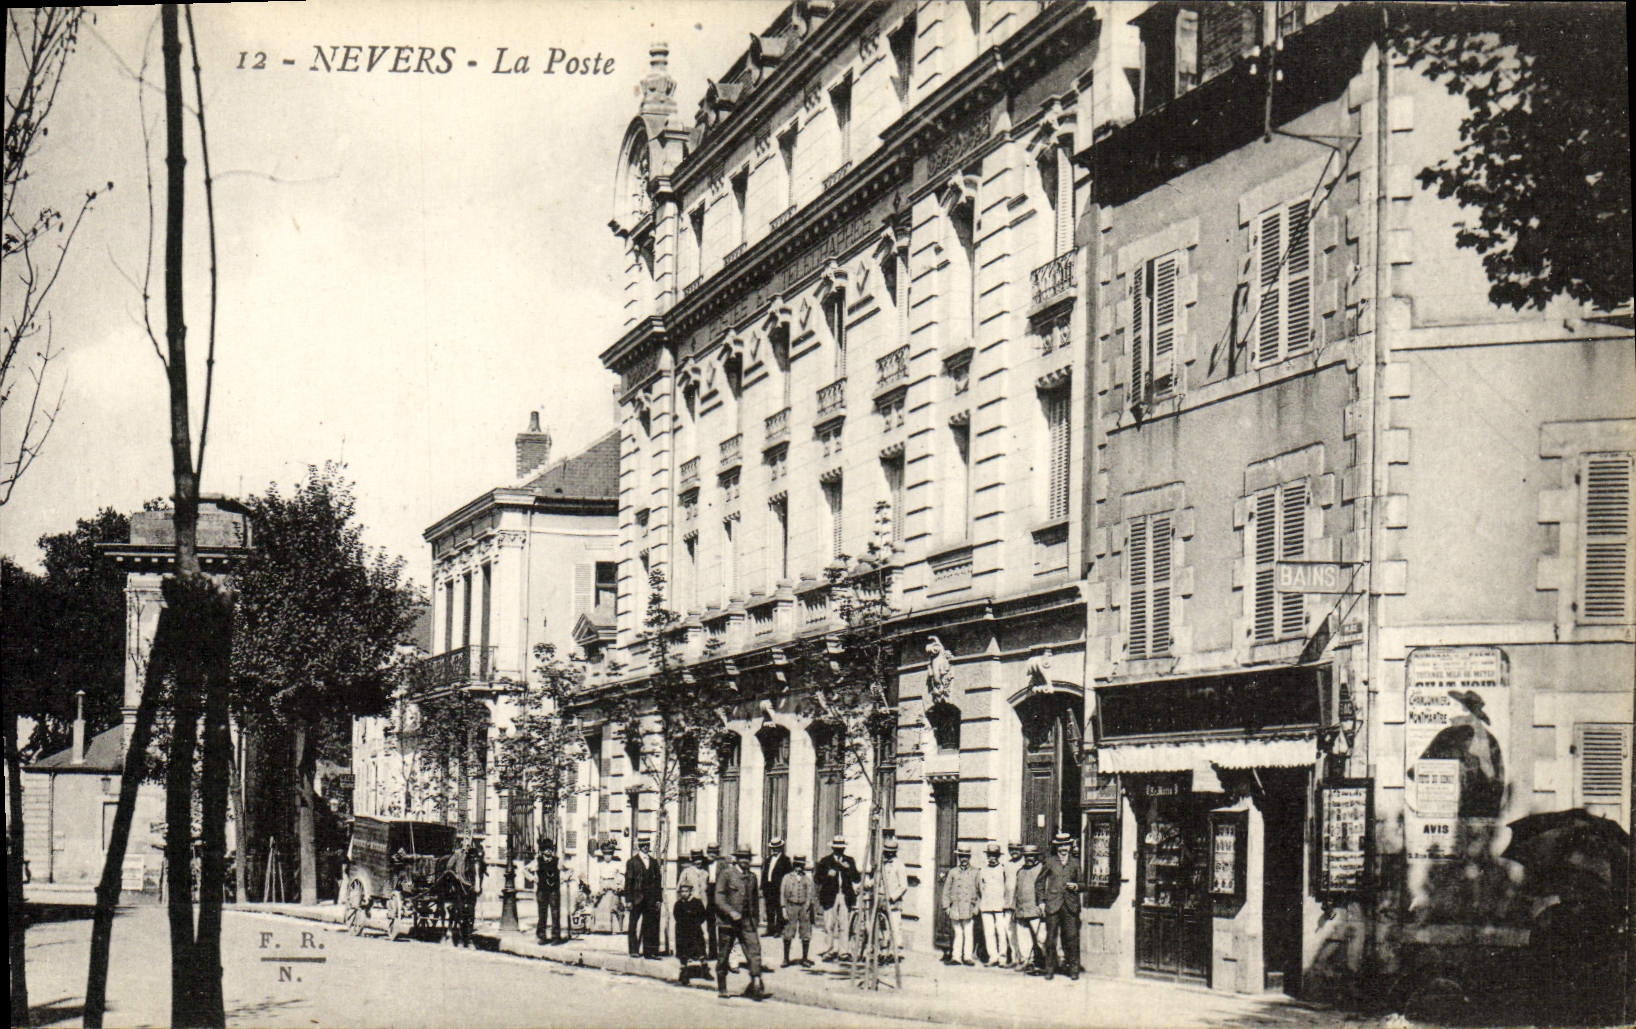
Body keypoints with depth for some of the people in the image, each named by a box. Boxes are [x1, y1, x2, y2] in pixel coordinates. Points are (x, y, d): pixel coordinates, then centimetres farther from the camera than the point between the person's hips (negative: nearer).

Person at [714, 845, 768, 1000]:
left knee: (754, 950, -11)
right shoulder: (726, 874, -3)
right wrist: (731, 912, -21)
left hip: (747, 921, 4)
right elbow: (719, 898, -9)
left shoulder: (752, 877, 12)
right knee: (723, 955, 6)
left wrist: (754, 916, 16)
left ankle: (756, 986, -15)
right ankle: (721, 988, 21)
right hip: (728, 921, -3)